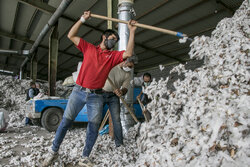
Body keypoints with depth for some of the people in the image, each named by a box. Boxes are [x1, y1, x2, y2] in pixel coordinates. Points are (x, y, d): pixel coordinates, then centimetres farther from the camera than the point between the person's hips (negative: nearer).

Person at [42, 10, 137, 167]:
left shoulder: (113, 55, 10)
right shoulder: (89, 48, 10)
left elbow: (128, 53, -6)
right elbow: (71, 35, 8)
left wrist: (132, 32, -7)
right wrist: (83, 19, 3)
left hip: (96, 96, 1)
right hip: (79, 91, 0)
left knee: (94, 126, 1)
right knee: (66, 121, 5)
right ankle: (54, 152, 23)